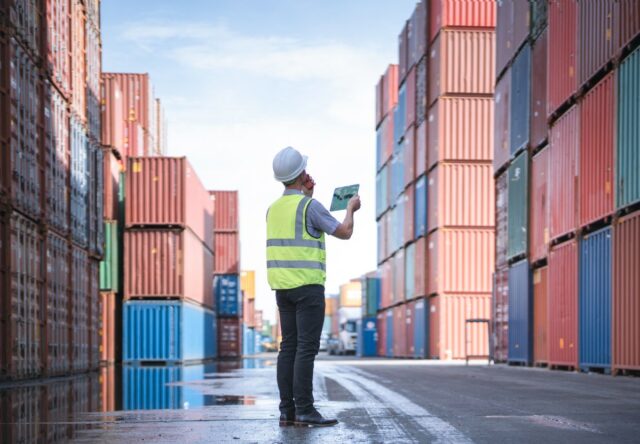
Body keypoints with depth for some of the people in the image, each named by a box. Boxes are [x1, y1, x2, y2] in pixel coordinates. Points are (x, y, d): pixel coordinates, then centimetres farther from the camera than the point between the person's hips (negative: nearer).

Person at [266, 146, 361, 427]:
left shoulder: (274, 209, 11)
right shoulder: (310, 206, -12)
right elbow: (344, 233, -7)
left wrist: (304, 194, 29)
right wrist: (351, 209, 13)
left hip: (283, 287, 8)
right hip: (307, 286, -8)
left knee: (289, 347, 7)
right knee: (307, 348, -7)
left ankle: (288, 411, 4)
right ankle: (305, 411, -9)